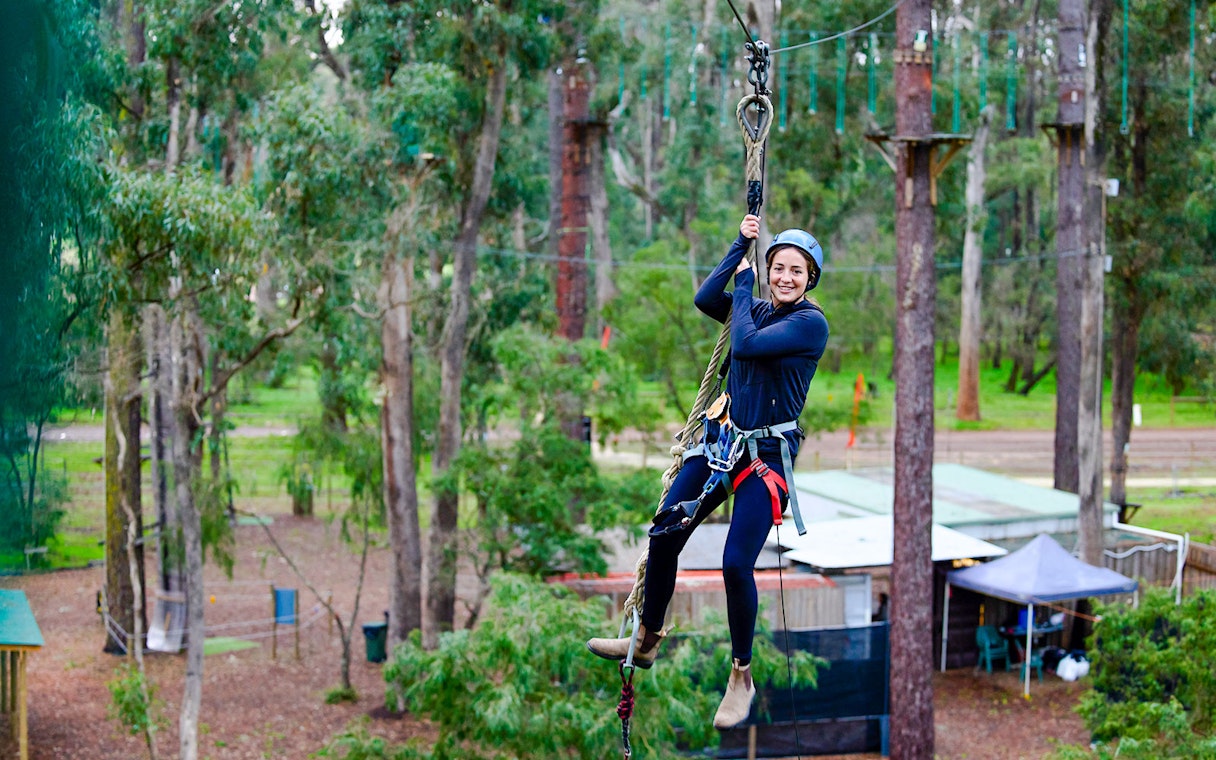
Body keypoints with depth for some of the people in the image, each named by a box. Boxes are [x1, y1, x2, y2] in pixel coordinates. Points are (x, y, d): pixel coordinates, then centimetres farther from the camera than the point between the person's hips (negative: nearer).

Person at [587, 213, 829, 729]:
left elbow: (745, 343, -22)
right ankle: (645, 642, 24)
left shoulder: (811, 323, -11)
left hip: (767, 455, -7)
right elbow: (704, 299, -6)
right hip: (723, 440, 7)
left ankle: (741, 678, 7)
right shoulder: (758, 309, 9)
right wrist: (742, 245, -3)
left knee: (736, 564, -13)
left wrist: (744, 283, -7)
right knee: (663, 536, 5)